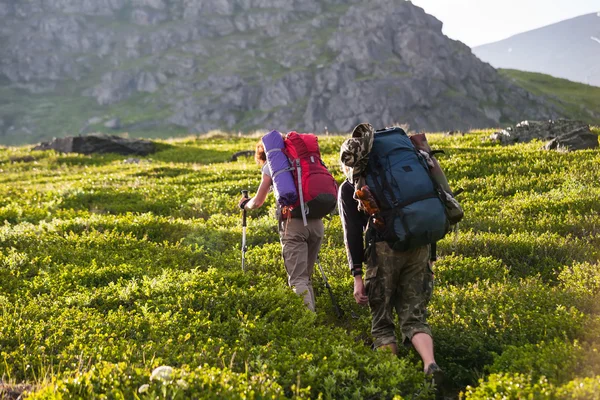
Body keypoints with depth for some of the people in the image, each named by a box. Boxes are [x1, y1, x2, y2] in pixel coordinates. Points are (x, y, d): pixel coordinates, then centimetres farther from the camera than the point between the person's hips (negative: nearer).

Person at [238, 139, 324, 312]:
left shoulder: (271, 165, 11)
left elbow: (258, 201, 11)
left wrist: (245, 204, 31)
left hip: (293, 222, -5)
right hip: (316, 221, 5)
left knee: (298, 279, -10)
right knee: (306, 277, 15)